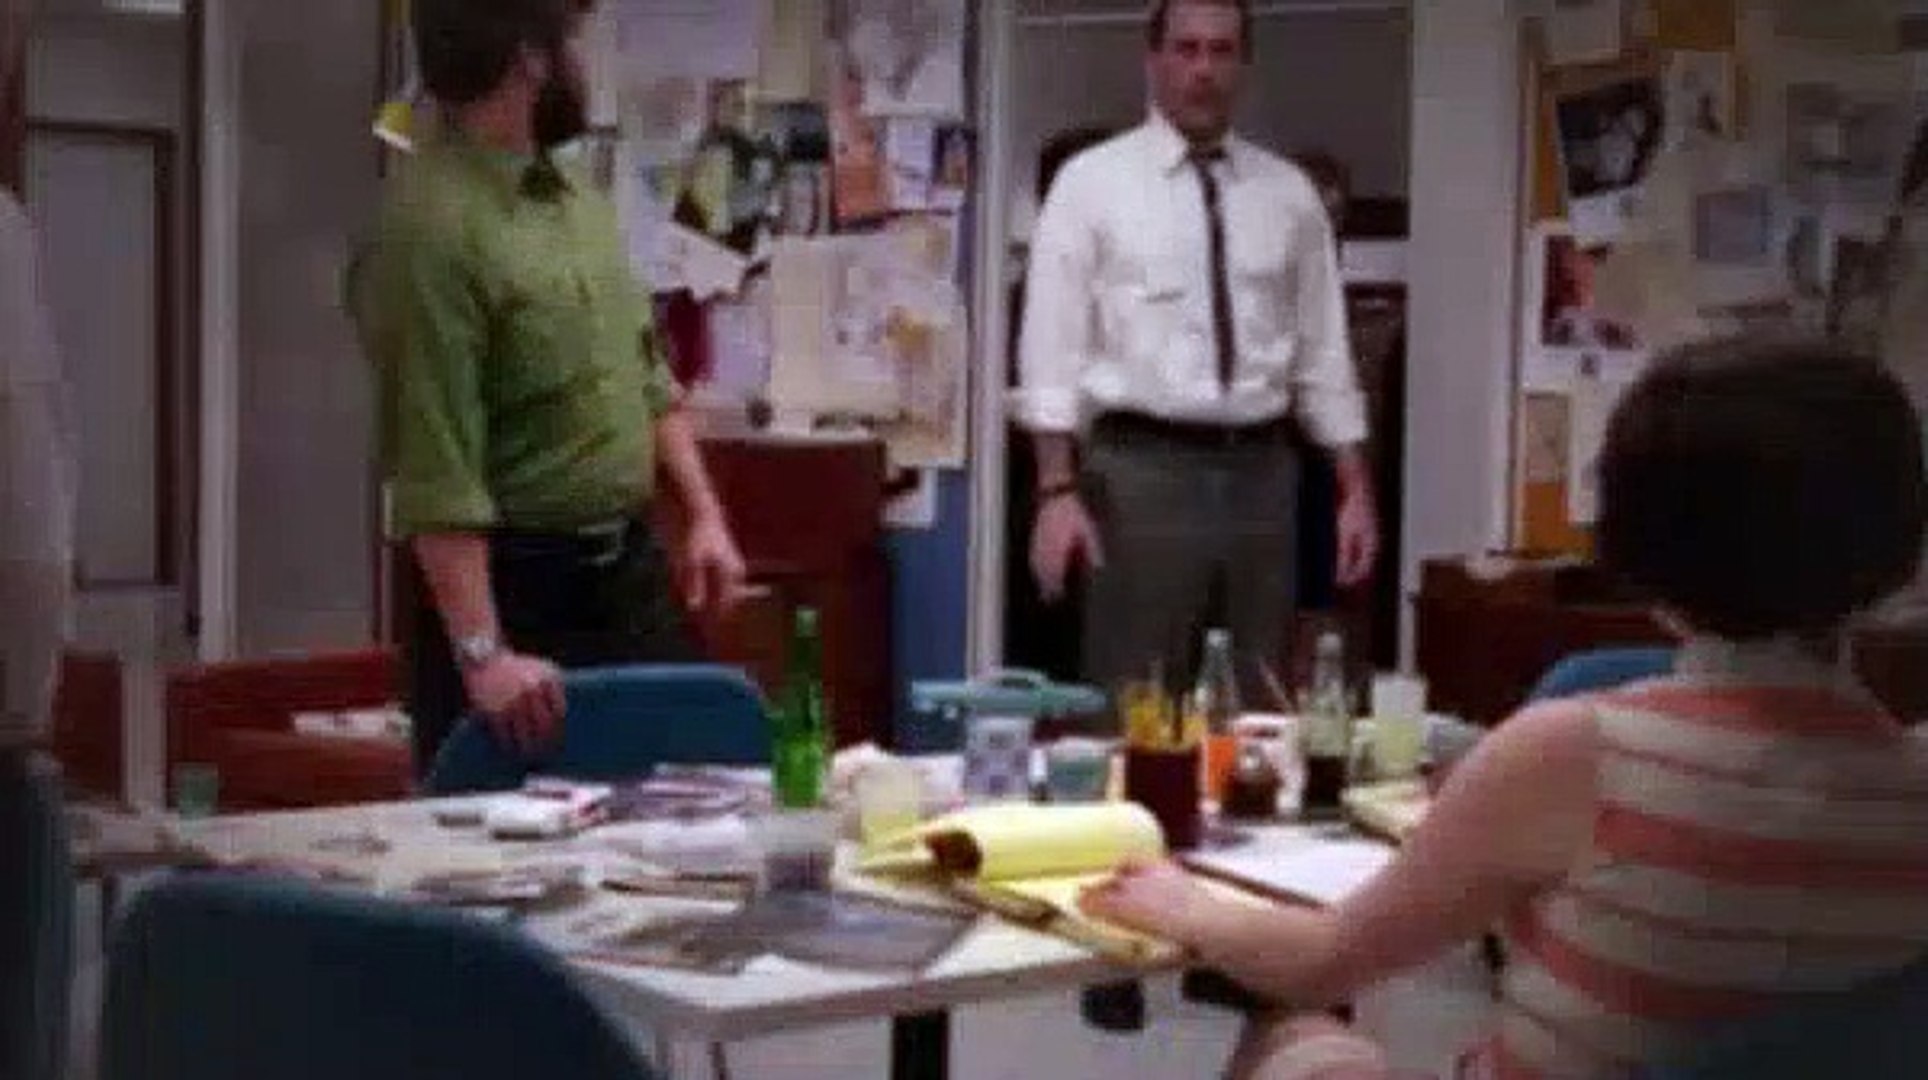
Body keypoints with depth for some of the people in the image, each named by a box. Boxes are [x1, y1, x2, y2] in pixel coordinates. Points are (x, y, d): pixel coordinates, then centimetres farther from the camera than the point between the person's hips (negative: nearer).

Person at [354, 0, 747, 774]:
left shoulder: (576, 198, 9)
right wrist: (483, 652, -27)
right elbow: (438, 473, -24)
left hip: (633, 570, 8)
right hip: (515, 587, -8)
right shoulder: (434, 225, -20)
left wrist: (704, 515, 9)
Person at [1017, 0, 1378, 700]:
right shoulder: (1092, 182, 0)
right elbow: (1053, 348, -5)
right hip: (1142, 468, -3)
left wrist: (1355, 490, 5)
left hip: (1262, 470, 4)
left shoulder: (1289, 193, 10)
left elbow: (1323, 352, 11)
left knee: (1260, 705, 10)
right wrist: (1058, 490, -14)